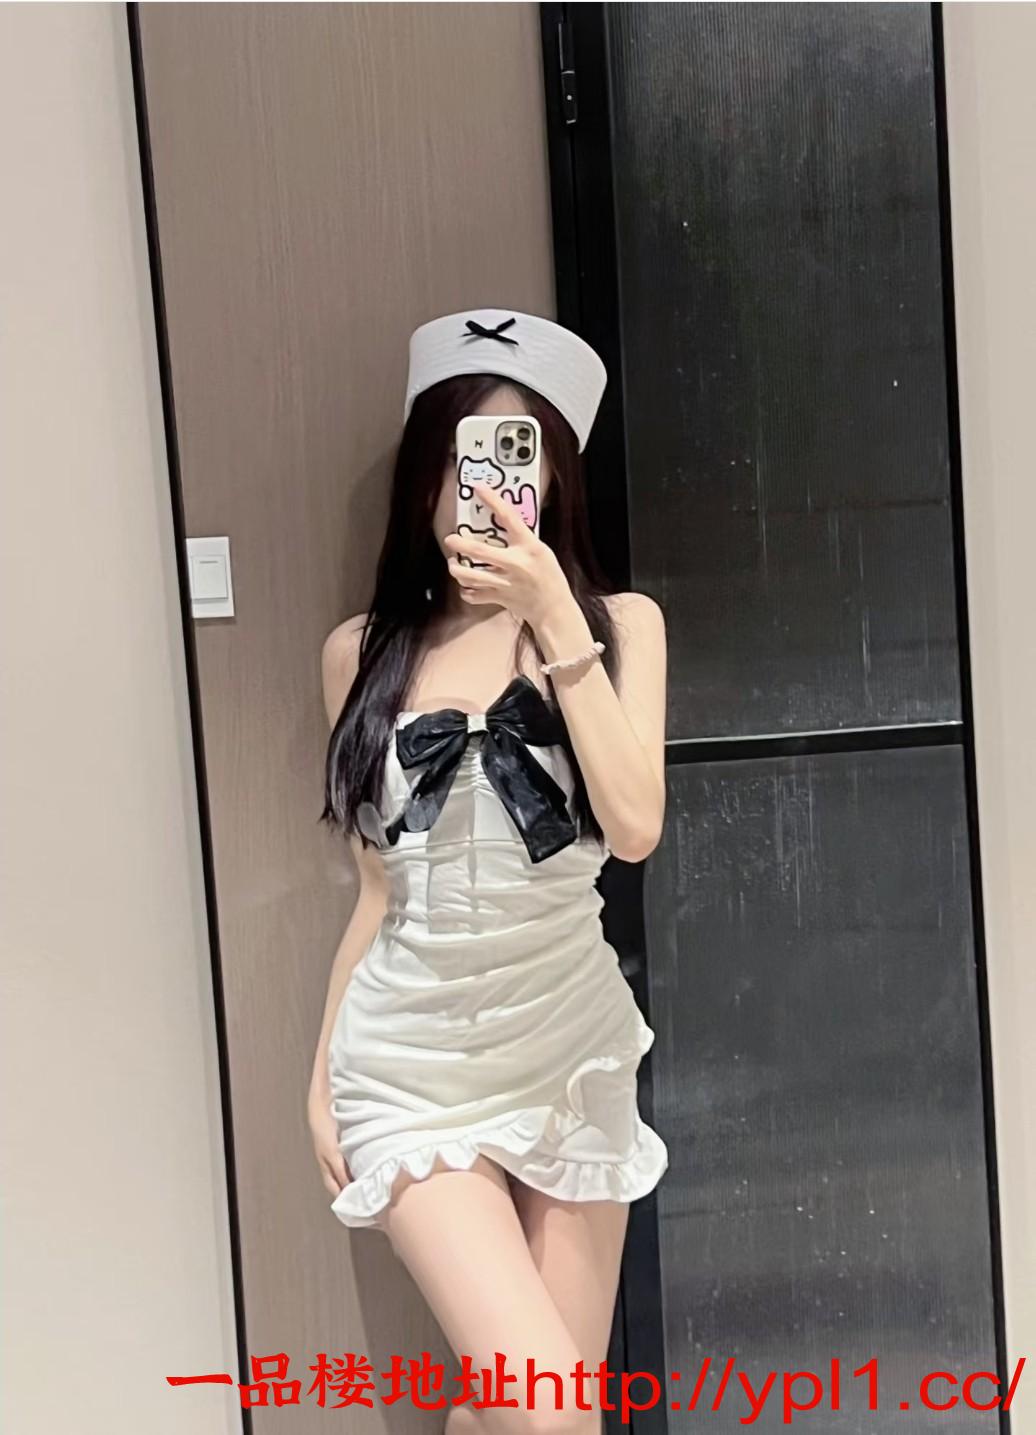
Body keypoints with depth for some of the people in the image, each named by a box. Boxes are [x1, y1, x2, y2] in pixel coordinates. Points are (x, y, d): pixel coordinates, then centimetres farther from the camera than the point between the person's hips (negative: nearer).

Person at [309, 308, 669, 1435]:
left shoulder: (619, 622, -1)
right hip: (412, 1062, 0)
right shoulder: (364, 651, 2)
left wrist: (557, 624, -20)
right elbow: (377, 886, 8)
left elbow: (634, 828, -16)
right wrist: (323, 1073, 10)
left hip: (570, 1044, 1)